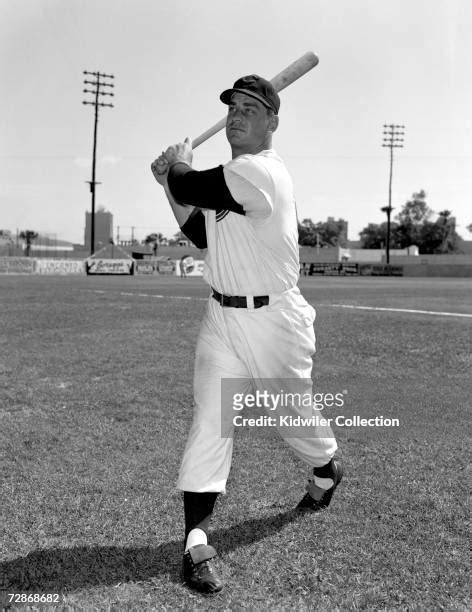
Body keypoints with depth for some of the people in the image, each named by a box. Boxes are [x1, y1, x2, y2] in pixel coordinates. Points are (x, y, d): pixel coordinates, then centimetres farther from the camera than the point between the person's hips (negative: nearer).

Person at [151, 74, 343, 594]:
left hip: (275, 319, -7)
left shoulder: (263, 171, -18)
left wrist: (178, 166, -1)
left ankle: (327, 469, 47)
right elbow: (201, 235, 14)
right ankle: (196, 542, -1)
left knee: (293, 413, 13)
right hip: (222, 317, 7)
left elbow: (191, 186, -24)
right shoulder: (228, 176, 11)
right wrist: (172, 183, 5)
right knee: (209, 422, -4)